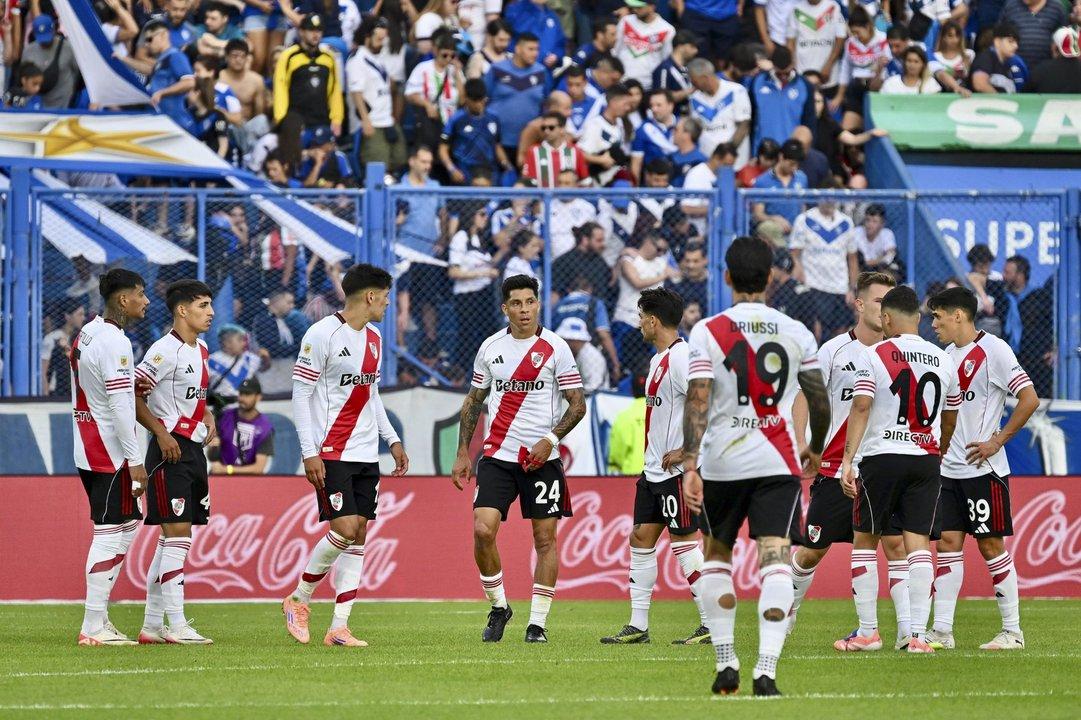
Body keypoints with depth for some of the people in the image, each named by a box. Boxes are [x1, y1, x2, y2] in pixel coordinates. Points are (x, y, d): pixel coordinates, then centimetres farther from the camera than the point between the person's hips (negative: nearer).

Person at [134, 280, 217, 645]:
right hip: (171, 449, -9)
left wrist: (207, 416, 9)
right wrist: (161, 432, -19)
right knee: (177, 533, -11)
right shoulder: (166, 350, -13)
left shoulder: (200, 351, 14)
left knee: (173, 538, 10)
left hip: (193, 448, 9)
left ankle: (152, 625, 14)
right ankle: (176, 624, -11)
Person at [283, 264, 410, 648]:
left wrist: (392, 439, 18)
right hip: (331, 454, -8)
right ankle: (298, 600, 6)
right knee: (344, 529, -14)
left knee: (358, 536, 2)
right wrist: (310, 452, -16)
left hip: (366, 454, 8)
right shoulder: (323, 334, -11)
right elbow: (300, 393, -11)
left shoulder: (374, 338, 14)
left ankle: (340, 627, 3)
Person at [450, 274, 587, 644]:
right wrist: (463, 454, 11)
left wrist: (550, 439, -14)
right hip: (497, 457, 2)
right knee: (483, 530, -12)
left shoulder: (555, 347, -2)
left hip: (541, 458, -2)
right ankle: (498, 607, 7)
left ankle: (538, 622, 9)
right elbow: (473, 401, 16)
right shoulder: (490, 347, 7)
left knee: (545, 537, 0)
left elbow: (577, 404, -1)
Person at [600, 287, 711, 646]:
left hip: (677, 469, -10)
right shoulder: (657, 360, 16)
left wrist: (686, 451, -22)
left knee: (683, 541, -8)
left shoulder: (680, 357, -16)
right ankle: (638, 626, 13)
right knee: (641, 539, 9)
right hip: (654, 468, 10)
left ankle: (712, 624, -4)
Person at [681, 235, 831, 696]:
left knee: (716, 556, 18)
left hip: (721, 463, 0)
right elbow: (820, 402, 11)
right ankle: (766, 670, -20)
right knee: (775, 558, -5)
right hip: (778, 462, 0)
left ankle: (726, 663, 16)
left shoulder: (708, 332, -4)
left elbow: (697, 402, -13)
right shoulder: (797, 334, 4)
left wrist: (689, 465, -15)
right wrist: (816, 449, 28)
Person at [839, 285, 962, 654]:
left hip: (881, 457, -3)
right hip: (926, 459, 3)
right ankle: (919, 633, -8)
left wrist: (847, 460, -16)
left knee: (864, 541, 10)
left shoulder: (872, 356, -5)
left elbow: (861, 407, -14)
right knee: (918, 543, 1)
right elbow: (950, 420, 17)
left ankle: (867, 630, 11)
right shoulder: (943, 361, 8)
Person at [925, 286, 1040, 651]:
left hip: (983, 468, -7)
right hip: (948, 468, 7)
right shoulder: (948, 354, 14)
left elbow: (1029, 399, -15)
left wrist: (998, 440, -15)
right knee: (947, 543, 2)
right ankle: (942, 631, 2)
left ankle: (1013, 631, 3)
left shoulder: (993, 350, -10)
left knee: (991, 545, -4)